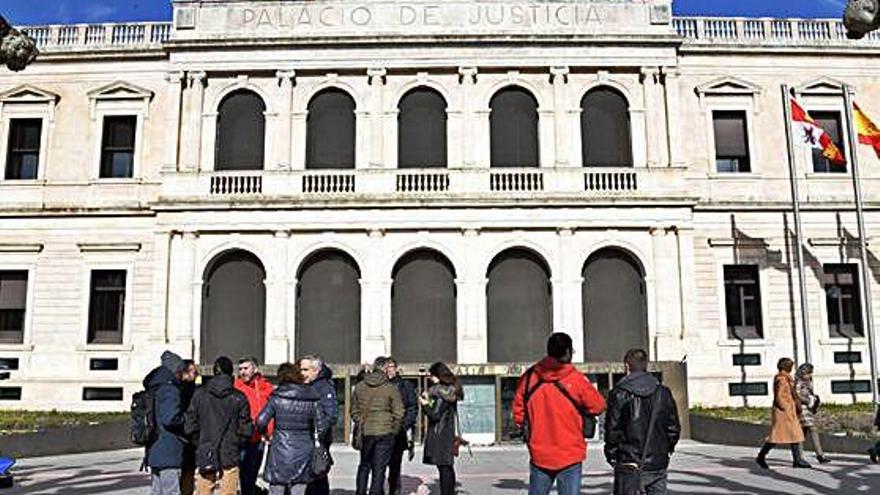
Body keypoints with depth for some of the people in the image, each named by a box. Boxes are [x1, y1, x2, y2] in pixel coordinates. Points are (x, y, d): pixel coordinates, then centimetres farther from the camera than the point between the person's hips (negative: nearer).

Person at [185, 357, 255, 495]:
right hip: (230, 457, -2)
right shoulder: (239, 397, -5)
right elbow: (246, 430, -4)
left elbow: (191, 426, 0)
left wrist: (200, 444, 14)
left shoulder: (199, 394, -1)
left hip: (205, 456, 2)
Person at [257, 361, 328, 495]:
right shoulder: (312, 398, -1)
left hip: (280, 452, -2)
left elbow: (261, 421, -12)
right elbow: (322, 425, -3)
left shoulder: (277, 397, -6)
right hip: (303, 453, 2)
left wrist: (264, 432, 8)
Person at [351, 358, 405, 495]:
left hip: (365, 432, 3)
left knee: (364, 466, 19)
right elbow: (398, 412, -8)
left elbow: (354, 410, 9)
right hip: (385, 432, -3)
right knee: (379, 468, 3)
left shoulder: (359, 387, 2)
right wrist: (394, 429, 4)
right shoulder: (390, 389, -8)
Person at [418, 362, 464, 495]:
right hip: (449, 433, 9)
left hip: (439, 435, -9)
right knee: (448, 467, 15)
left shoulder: (440, 391, -16)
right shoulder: (451, 391, 12)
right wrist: (428, 400, 9)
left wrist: (424, 404, -4)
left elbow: (435, 414, -18)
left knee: (443, 467, -7)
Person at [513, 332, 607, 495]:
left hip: (539, 454, 3)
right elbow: (599, 406, -3)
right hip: (569, 456, -3)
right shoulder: (575, 379, -11)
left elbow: (518, 412, 4)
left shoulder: (529, 377, -3)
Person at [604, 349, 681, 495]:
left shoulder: (619, 393, -9)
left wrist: (611, 454, 2)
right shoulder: (663, 392, 3)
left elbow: (612, 428, -10)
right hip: (657, 465, 3)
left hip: (628, 466, -3)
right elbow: (674, 427, 6)